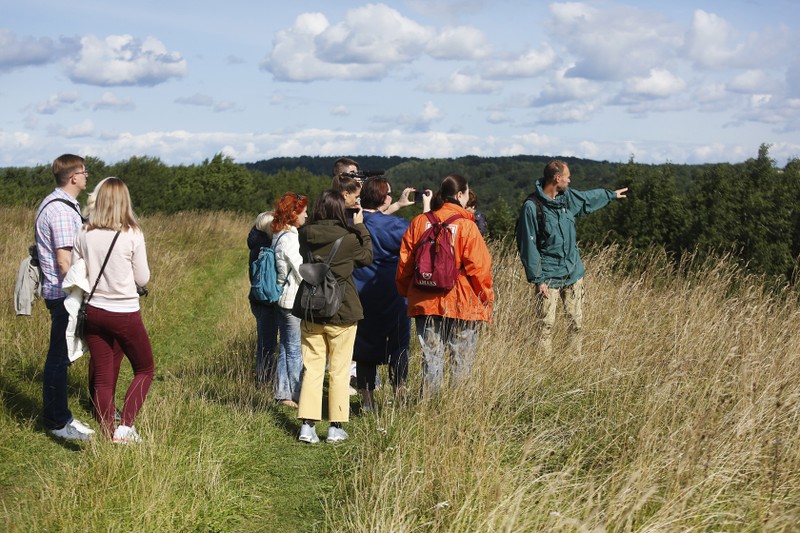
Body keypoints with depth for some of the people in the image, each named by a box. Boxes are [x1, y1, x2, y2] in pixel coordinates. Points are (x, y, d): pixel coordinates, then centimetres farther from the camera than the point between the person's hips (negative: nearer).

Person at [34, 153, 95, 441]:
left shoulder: (54, 203, 14)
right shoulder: (61, 210, -18)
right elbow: (64, 260, -22)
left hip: (60, 293, 10)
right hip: (65, 294, -10)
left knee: (60, 356, 16)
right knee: (60, 357, -2)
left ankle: (57, 415, 25)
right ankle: (57, 422, 6)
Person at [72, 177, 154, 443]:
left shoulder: (84, 234, -3)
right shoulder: (132, 234, -12)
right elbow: (143, 278, -5)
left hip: (94, 312, 4)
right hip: (125, 314, -3)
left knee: (103, 378, 11)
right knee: (144, 370, 14)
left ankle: (108, 434, 13)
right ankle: (125, 428, 1)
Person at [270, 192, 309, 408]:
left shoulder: (279, 235, 11)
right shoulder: (289, 239, -17)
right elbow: (301, 271, -15)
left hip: (282, 299, 9)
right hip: (294, 300, -9)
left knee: (286, 346, 14)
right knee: (295, 349, -2)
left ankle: (282, 393, 20)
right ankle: (295, 396, 3)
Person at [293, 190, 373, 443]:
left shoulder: (305, 235, -4)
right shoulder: (348, 238, -14)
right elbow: (367, 257, 4)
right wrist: (360, 227, 11)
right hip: (341, 313, -3)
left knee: (311, 368, 10)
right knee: (339, 371, 7)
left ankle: (307, 425, 6)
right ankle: (336, 427, 11)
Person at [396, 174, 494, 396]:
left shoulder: (418, 222, 2)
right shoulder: (466, 226, -9)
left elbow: (404, 263, 7)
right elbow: (479, 267, -9)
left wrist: (405, 292, 20)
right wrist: (487, 298, 4)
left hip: (425, 303, 4)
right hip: (461, 304, -4)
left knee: (431, 360, 9)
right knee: (461, 362, 5)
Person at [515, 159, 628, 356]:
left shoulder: (568, 197, 5)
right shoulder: (532, 206, -16)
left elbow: (589, 198, 29)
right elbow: (528, 246, -15)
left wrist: (612, 194, 42)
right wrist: (537, 279, -16)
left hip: (574, 273, 7)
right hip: (549, 277, -7)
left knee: (577, 322, 10)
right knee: (546, 325, -3)